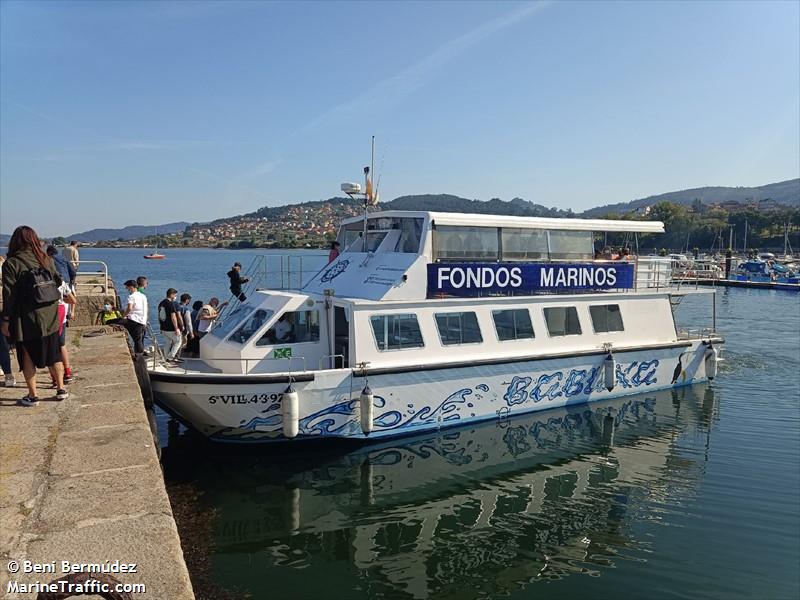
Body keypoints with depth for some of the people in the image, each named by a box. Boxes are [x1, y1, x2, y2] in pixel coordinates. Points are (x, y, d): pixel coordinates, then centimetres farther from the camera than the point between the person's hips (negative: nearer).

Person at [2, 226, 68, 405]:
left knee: (27, 358, 9)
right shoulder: (47, 260, 0)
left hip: (26, 320, -4)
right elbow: (58, 282, 9)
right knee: (53, 355, 16)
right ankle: (61, 389, 23)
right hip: (50, 318, 4)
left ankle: (32, 396, 14)